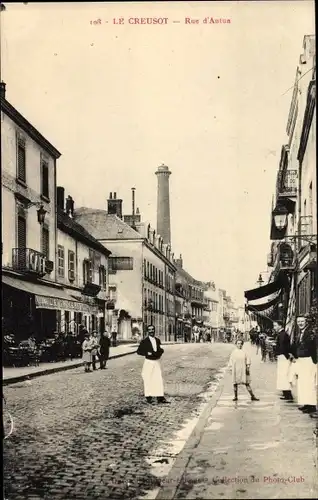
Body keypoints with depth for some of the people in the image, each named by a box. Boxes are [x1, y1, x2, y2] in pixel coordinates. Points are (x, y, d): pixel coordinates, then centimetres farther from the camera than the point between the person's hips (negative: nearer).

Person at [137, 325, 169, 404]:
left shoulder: (157, 340, 10)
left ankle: (160, 397, 1)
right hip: (148, 362, -4)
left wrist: (159, 352, -5)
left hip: (157, 361, 4)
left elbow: (160, 349, 19)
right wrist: (147, 353, -18)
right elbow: (139, 351, -4)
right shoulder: (144, 341, -4)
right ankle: (148, 397, 12)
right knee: (148, 380, 1)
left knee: (159, 379, -1)